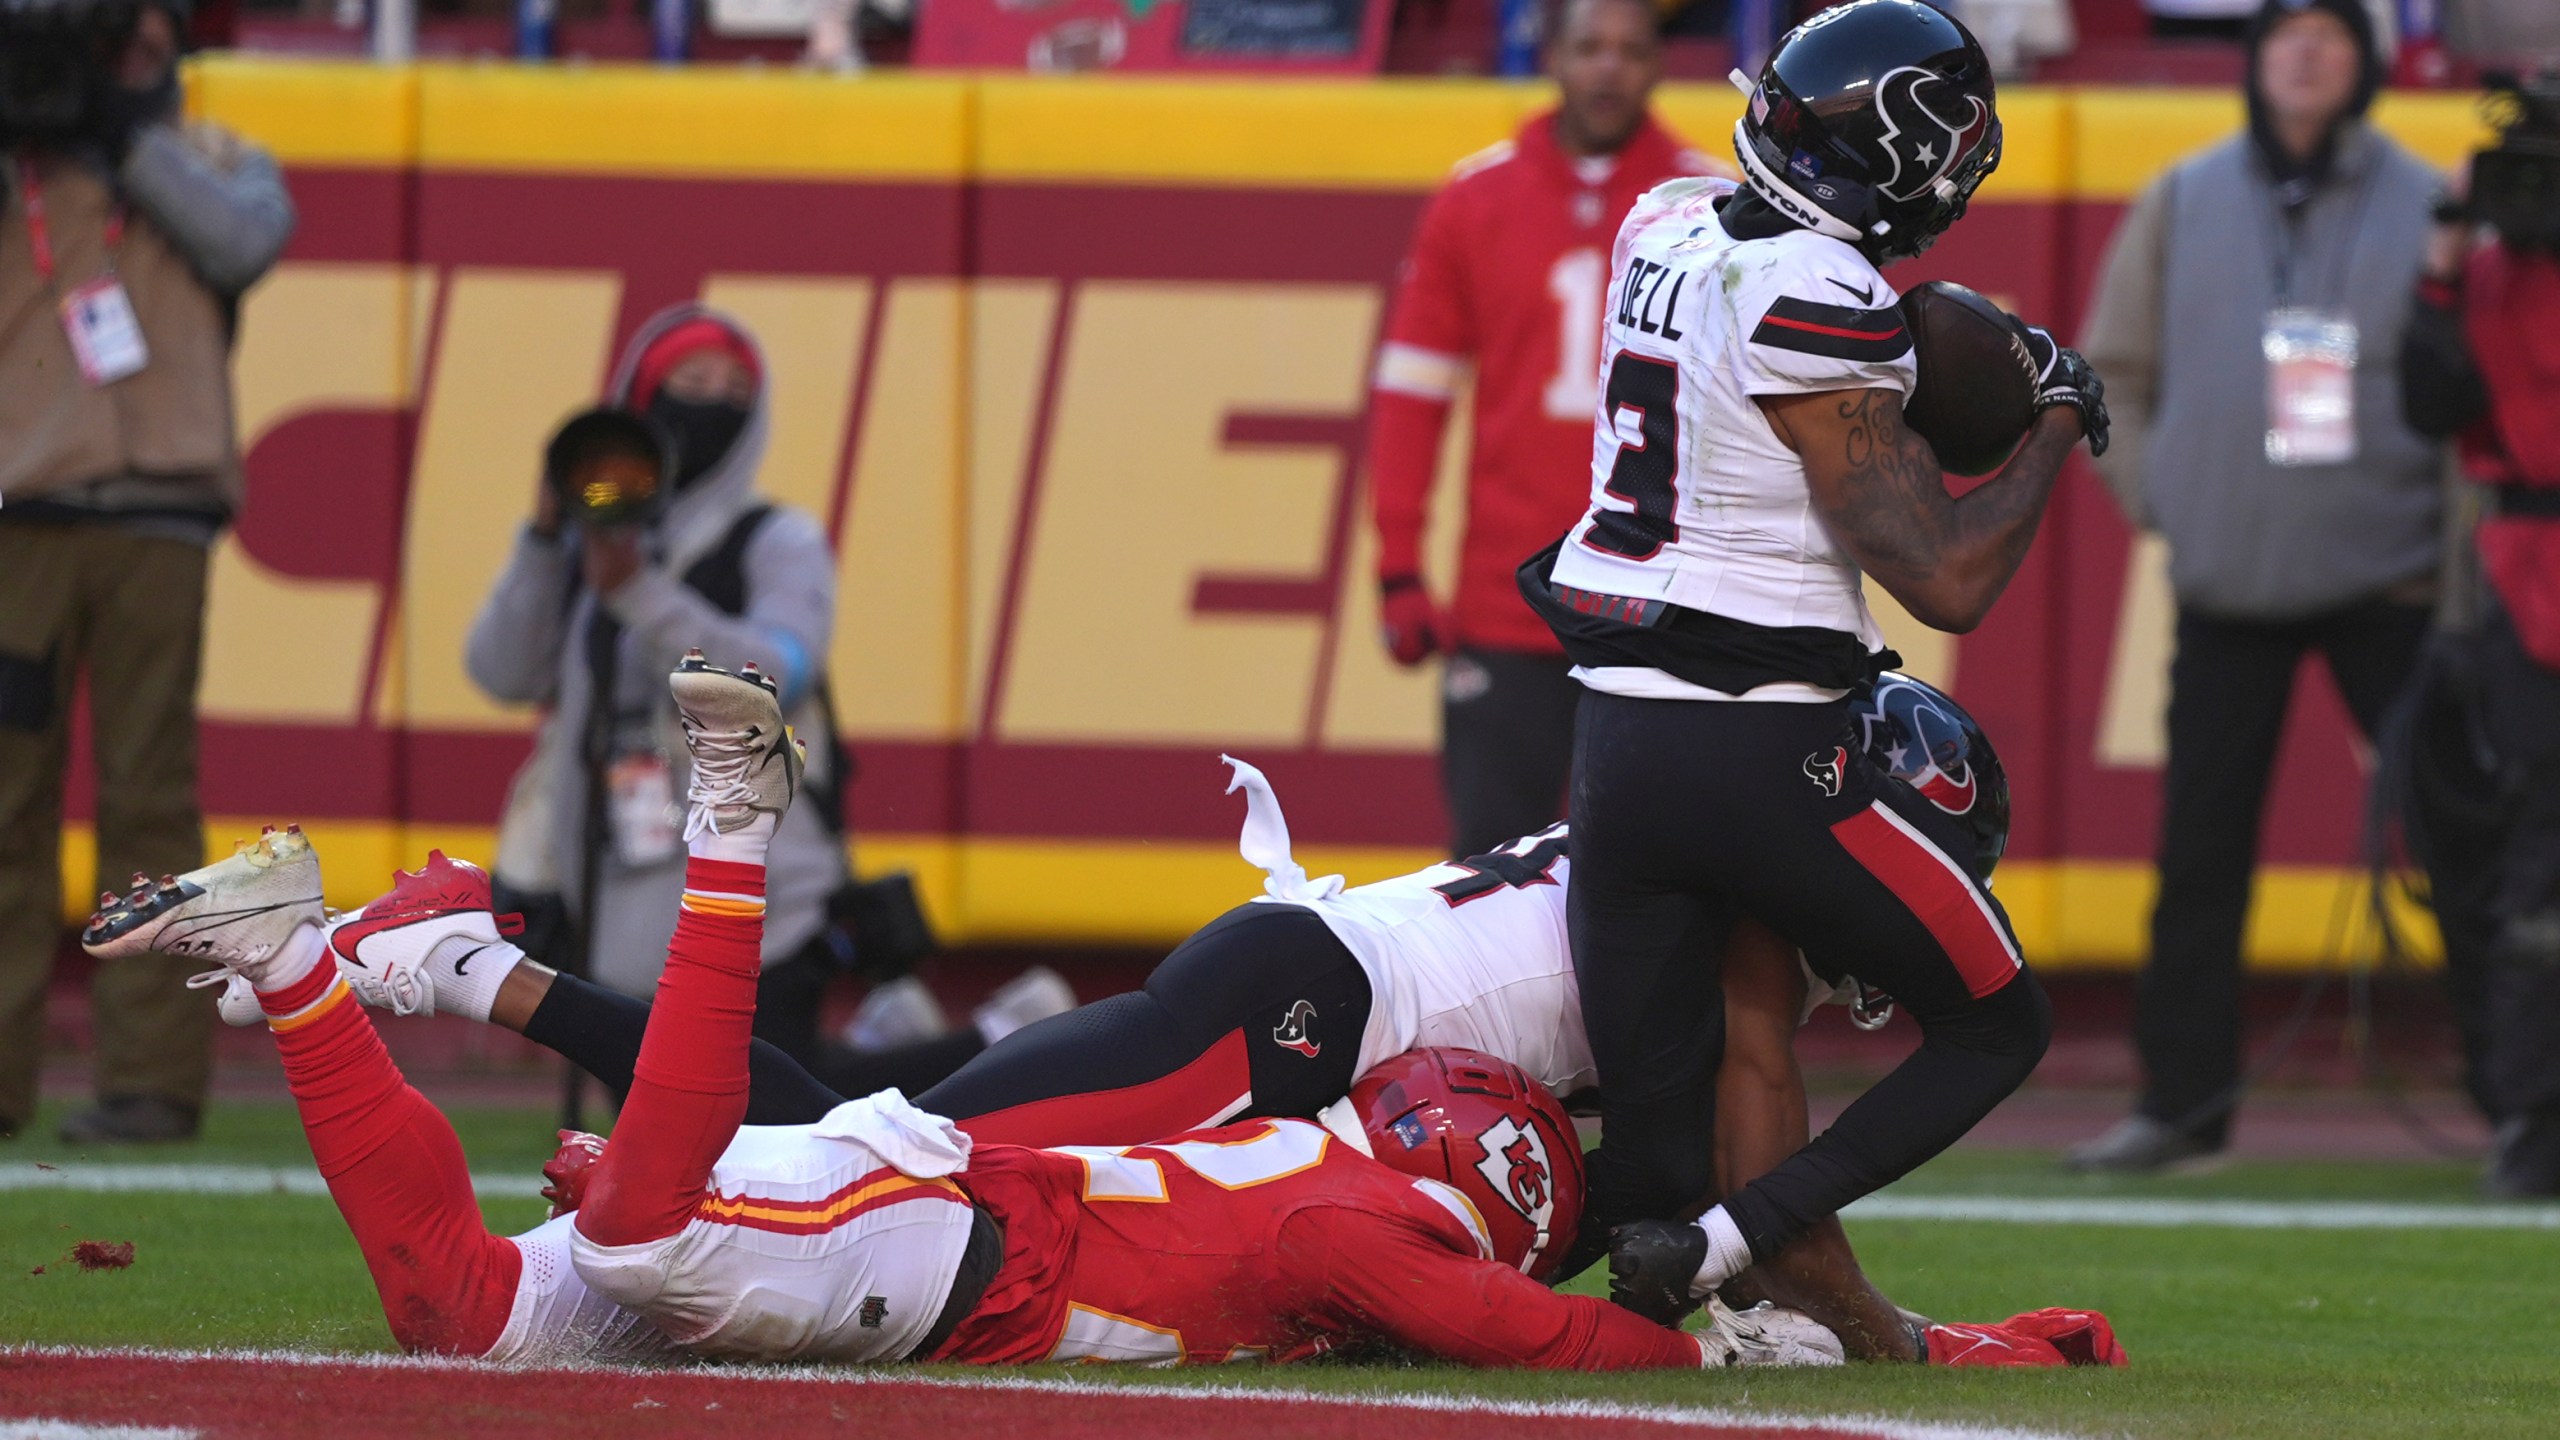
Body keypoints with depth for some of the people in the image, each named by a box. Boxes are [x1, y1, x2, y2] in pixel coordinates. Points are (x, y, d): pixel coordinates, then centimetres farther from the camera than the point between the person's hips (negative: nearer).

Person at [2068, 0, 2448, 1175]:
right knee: (2199, 852, 2)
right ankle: (2180, 1099, 11)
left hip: (2387, 579, -2)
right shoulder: (2183, 203, 6)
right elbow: (2111, 369, 13)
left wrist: (2452, 522, -4)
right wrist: (2152, 493, 3)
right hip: (2228, 585, 2)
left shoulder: (2426, 207, 1)